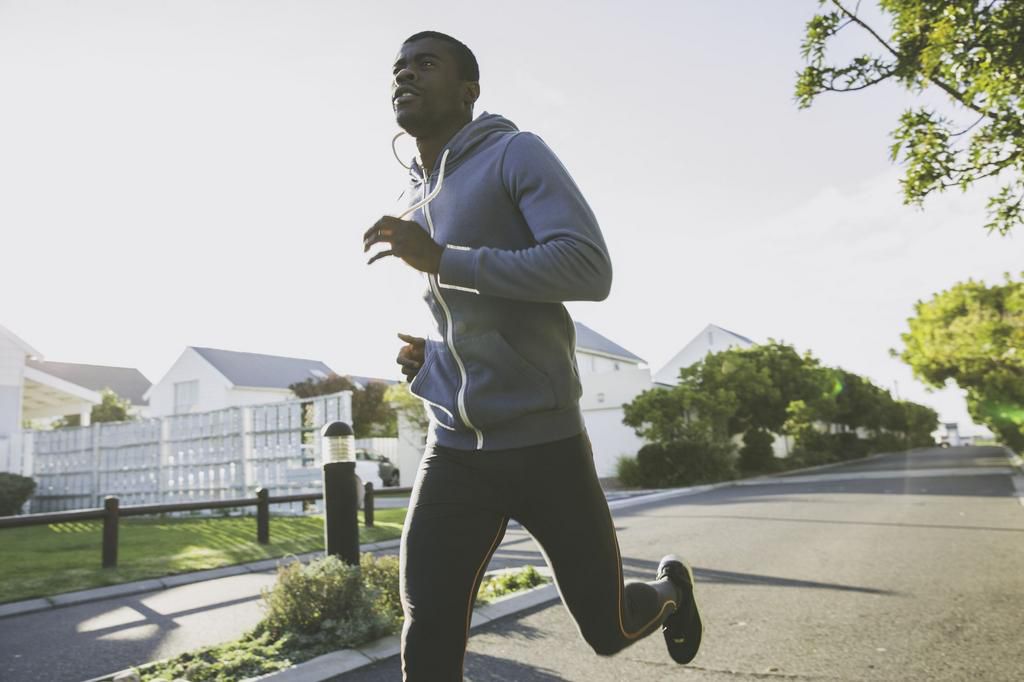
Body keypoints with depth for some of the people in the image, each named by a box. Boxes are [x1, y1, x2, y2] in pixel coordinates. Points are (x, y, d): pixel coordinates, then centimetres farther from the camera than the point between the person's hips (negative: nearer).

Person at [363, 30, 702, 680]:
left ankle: (670, 588, 45)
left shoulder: (516, 154, -5)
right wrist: (424, 355, 7)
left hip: (544, 441, -5)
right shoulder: (410, 205, 15)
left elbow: (590, 268, -21)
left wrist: (441, 258, -24)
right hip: (454, 450, 5)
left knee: (608, 629, 11)